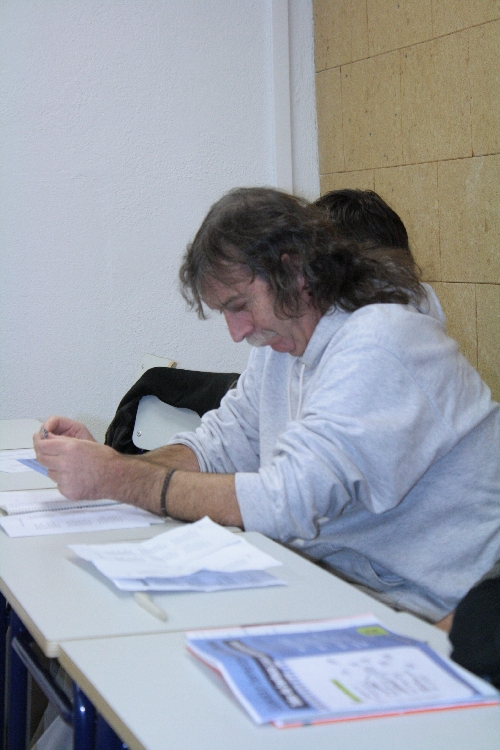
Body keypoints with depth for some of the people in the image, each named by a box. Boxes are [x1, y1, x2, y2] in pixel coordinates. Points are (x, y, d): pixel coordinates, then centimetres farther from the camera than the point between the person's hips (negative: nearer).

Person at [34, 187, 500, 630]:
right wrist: (109, 462, -6)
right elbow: (220, 445, 13)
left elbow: (288, 502, -28)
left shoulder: (382, 344, -22)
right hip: (332, 577, 8)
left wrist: (118, 480, -24)